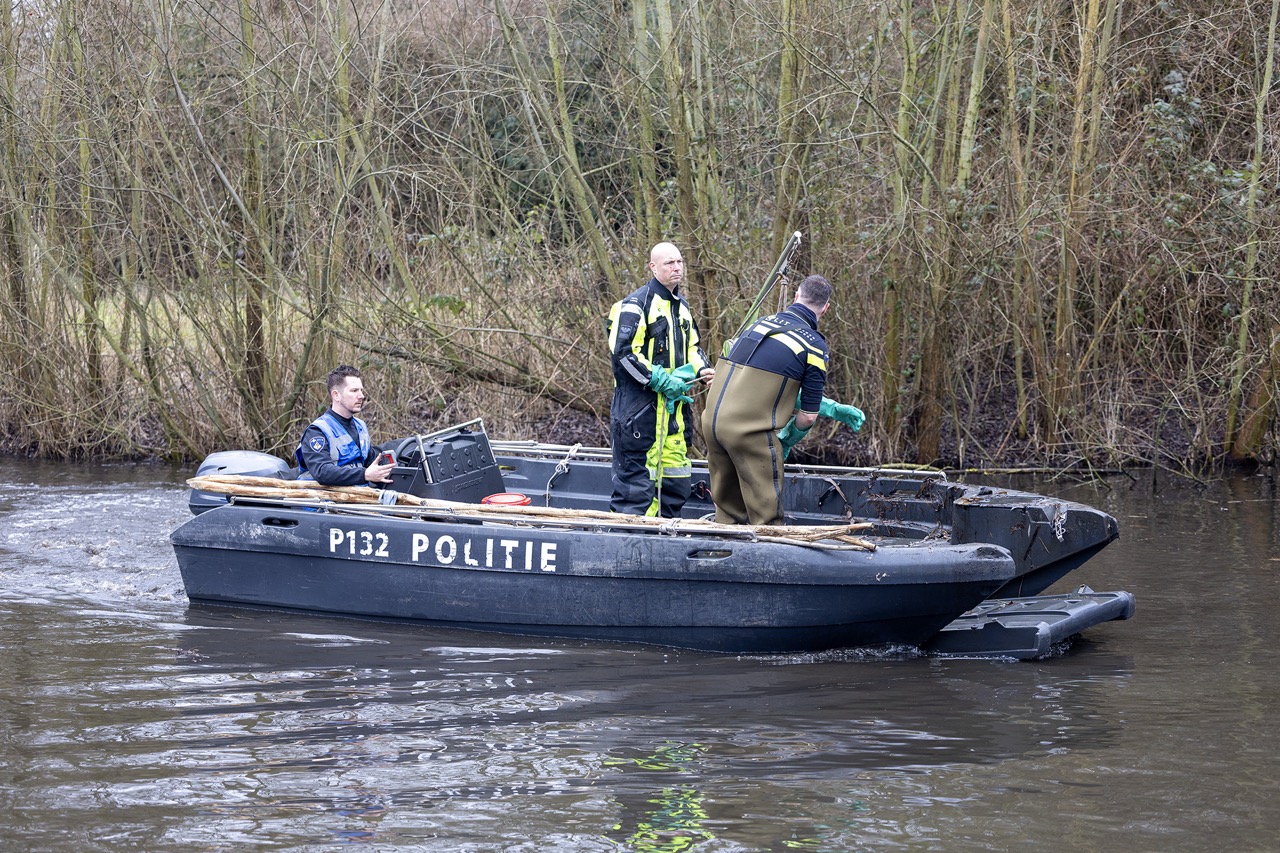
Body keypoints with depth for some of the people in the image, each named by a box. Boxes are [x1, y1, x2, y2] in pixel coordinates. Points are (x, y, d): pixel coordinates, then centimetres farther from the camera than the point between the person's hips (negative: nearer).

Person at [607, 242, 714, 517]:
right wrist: (661, 381, -20)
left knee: (675, 478, 11)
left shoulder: (682, 306, 17)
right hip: (640, 404, -8)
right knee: (637, 473, -9)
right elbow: (623, 352, -17)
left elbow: (691, 347, 26)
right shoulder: (636, 304, -10)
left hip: (675, 404, 9)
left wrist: (703, 370, 4)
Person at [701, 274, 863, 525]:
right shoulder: (815, 346, -2)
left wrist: (832, 408, 27)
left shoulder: (762, 323, 17)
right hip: (752, 430, -6)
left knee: (728, 513, 18)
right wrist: (787, 442, 19)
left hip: (713, 420, 7)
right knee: (766, 515, 2)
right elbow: (808, 416, 0)